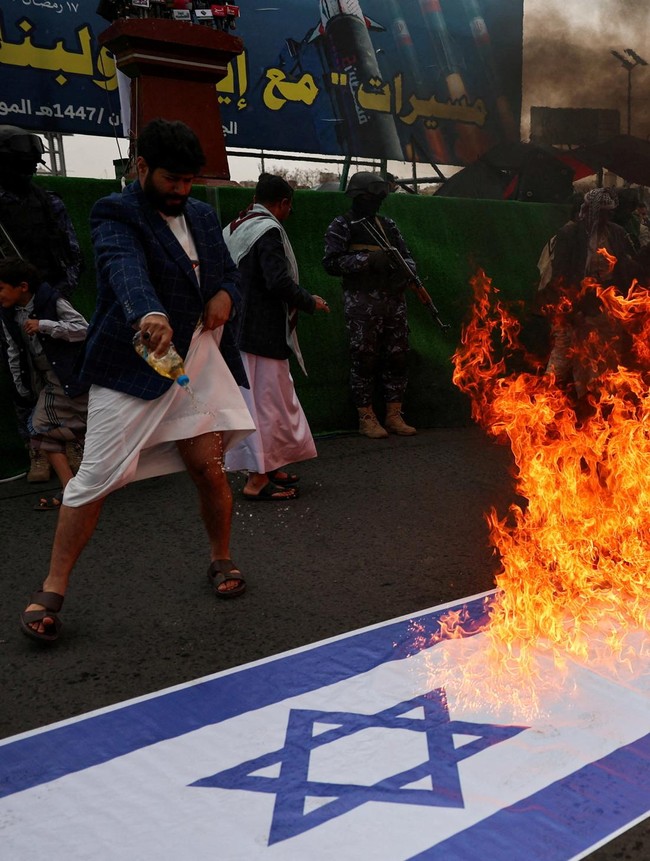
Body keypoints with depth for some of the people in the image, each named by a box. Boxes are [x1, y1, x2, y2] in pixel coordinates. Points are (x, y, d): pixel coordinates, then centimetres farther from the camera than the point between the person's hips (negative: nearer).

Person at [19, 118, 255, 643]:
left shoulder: (203, 215, 15)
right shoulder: (115, 214, -7)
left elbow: (229, 271, 25)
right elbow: (125, 267, -29)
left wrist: (225, 296, 0)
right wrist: (149, 314, -50)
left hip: (198, 361, 5)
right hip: (133, 364, -5)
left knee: (209, 467, 2)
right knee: (95, 480, -4)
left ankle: (222, 561, 26)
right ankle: (52, 591, 9)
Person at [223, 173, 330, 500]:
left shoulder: (232, 228, 13)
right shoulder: (268, 230, -14)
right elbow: (280, 282, -23)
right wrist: (310, 302, -8)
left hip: (239, 329, 9)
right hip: (264, 333, -9)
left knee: (254, 400, 18)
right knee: (268, 402, -1)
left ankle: (266, 467, 29)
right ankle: (258, 479, 4)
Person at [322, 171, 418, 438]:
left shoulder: (387, 224, 18)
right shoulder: (342, 225, 1)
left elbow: (407, 255, 21)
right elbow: (331, 262, -9)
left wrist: (405, 269, -2)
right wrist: (368, 259, -16)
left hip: (394, 300, 6)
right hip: (363, 303, -6)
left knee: (397, 357, 6)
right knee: (364, 359, -3)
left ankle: (394, 416, 15)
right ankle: (366, 418, 5)